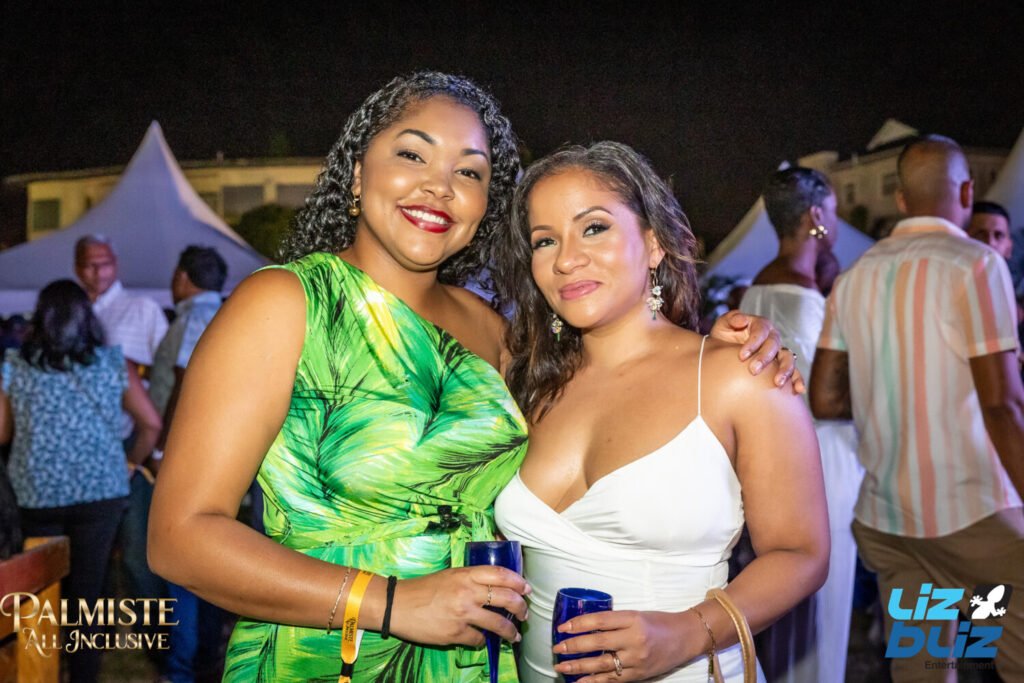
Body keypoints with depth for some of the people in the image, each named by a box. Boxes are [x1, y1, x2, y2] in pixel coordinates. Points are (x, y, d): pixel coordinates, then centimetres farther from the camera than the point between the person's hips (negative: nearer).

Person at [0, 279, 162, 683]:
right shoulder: (112, 363, 0)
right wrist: (133, 461, 17)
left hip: (37, 495, 1)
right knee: (86, 594, 7)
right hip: (100, 493, 0)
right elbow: (151, 424, 1)